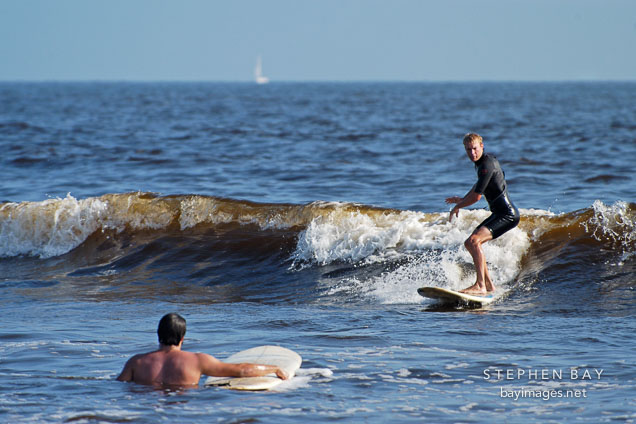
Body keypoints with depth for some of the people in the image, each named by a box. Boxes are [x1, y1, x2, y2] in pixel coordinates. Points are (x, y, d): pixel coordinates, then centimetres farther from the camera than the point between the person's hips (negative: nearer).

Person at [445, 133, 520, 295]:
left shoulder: (486, 165, -19)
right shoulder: (487, 159, 12)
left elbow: (476, 196, -17)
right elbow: (479, 185, 32)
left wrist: (457, 207, -1)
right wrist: (463, 199, 34)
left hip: (507, 215, -11)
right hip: (499, 213, 11)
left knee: (474, 241, -25)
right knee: (470, 243, 16)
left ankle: (480, 285, -29)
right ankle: (489, 285, 18)